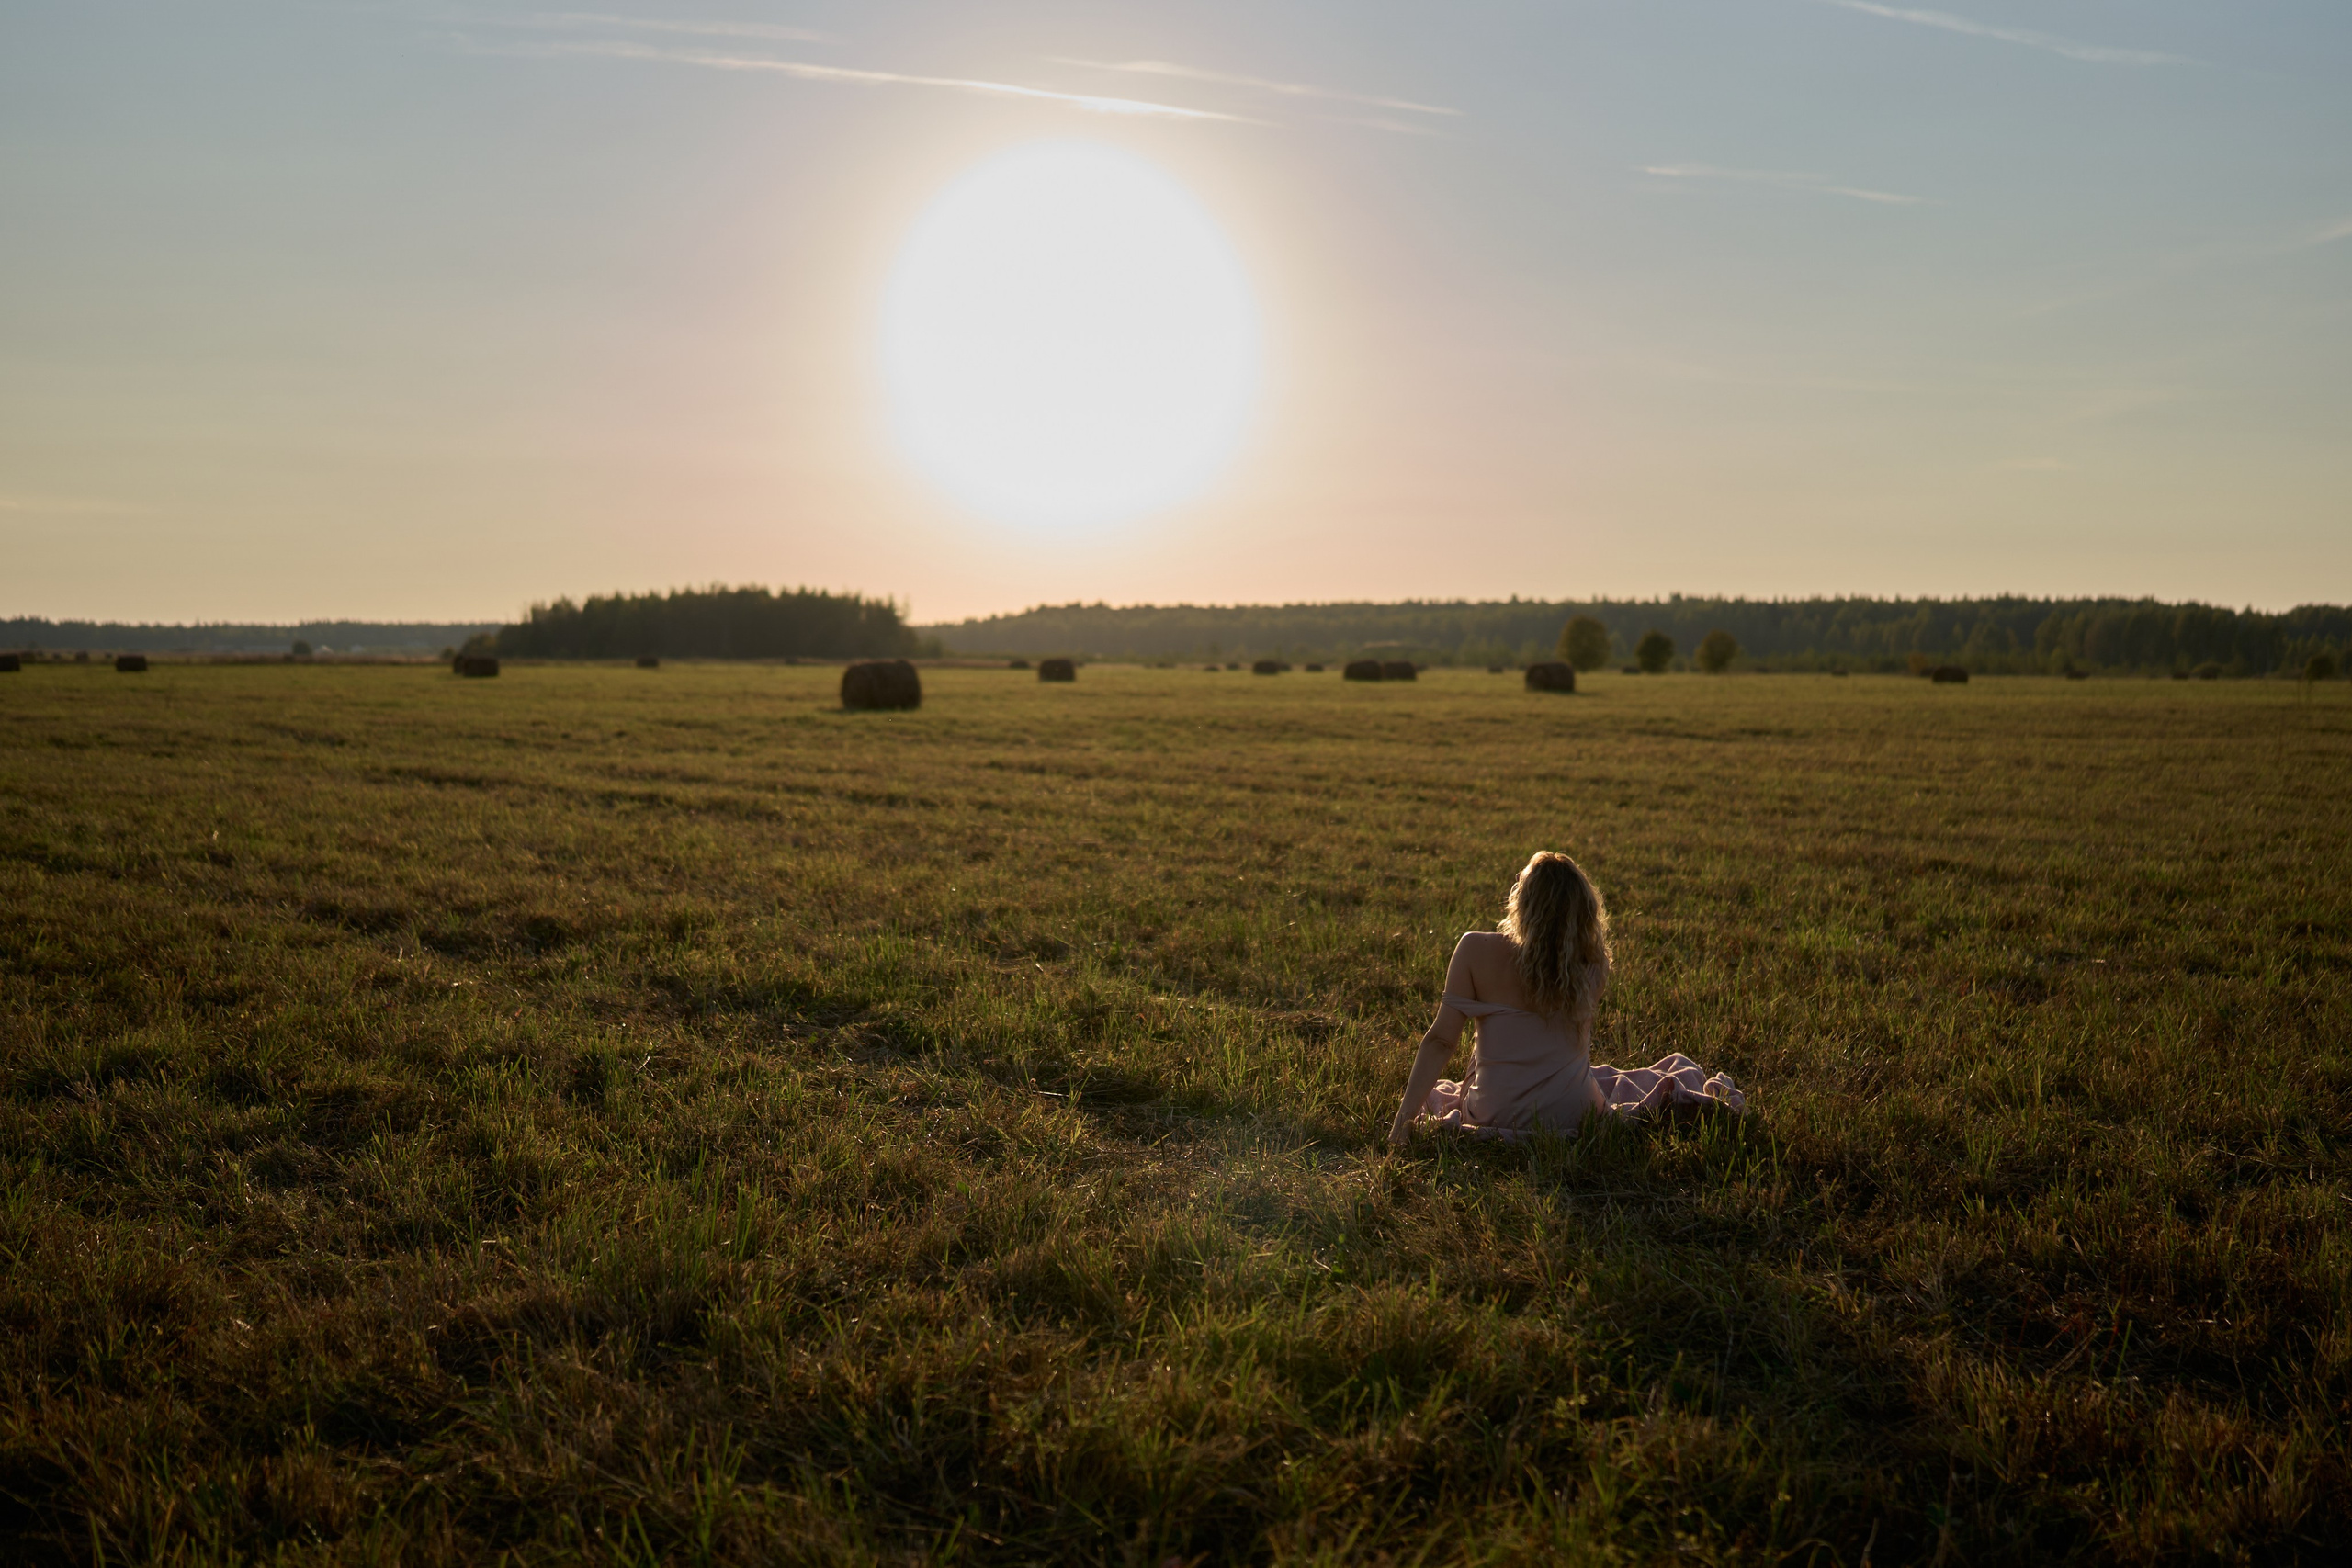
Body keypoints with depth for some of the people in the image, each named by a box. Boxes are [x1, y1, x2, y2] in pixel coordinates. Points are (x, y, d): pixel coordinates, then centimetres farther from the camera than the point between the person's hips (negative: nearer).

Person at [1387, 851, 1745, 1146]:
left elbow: (1441, 1040, -15)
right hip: (1572, 1113, 2)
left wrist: (1404, 1117, -11)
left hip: (1495, 1114, -2)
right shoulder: (1593, 965, -10)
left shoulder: (1476, 951, -15)